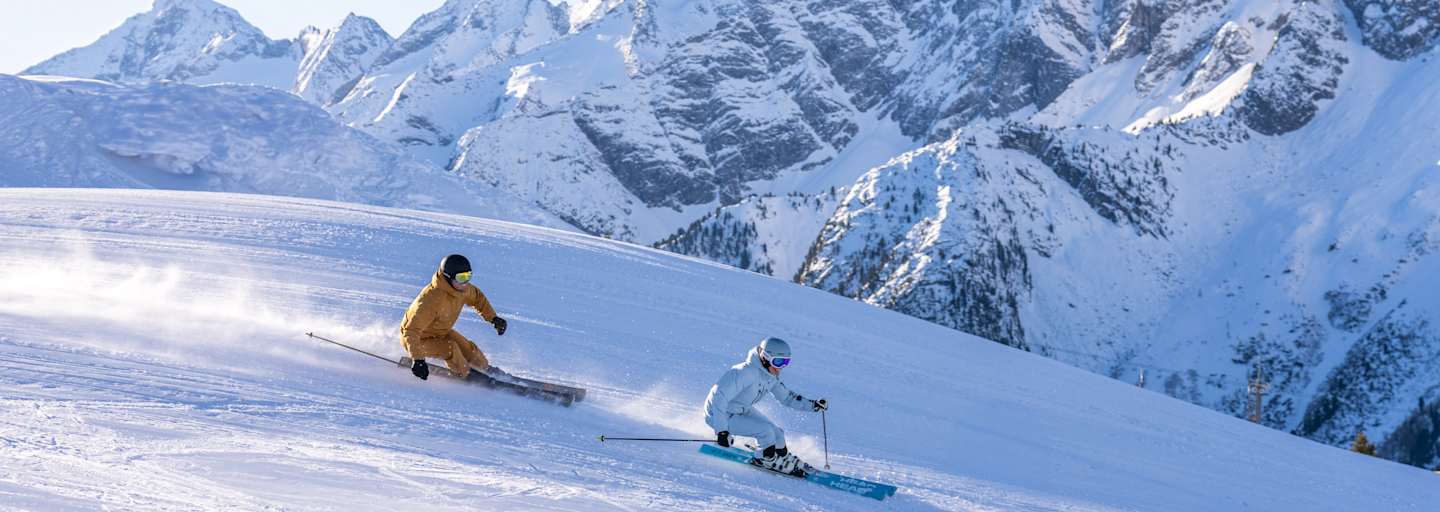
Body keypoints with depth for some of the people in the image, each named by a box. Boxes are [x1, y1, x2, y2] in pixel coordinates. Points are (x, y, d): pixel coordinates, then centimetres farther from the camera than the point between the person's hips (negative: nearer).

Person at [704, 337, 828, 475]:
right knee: (765, 430, -21)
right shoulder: (745, 373, -34)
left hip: (742, 410, 8)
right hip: (719, 415, -8)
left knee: (776, 434, 2)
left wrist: (813, 405, -3)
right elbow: (719, 396, -37)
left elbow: (787, 396, 9)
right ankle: (768, 460, 3)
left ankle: (783, 458, 29)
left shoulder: (771, 377, -6)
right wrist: (721, 431, -40)